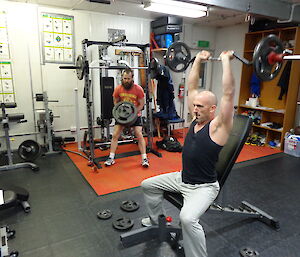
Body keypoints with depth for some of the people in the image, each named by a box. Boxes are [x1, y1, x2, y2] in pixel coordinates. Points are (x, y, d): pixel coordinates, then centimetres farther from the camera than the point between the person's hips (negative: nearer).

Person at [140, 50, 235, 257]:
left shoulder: (218, 125, -18)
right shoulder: (197, 118, 1)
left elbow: (228, 93, -30)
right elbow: (192, 87, 6)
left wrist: (225, 60, -26)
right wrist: (198, 60, 6)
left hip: (204, 187, -8)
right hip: (182, 178, 8)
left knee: (188, 218, -35)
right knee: (148, 185, 17)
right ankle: (156, 219, 40)